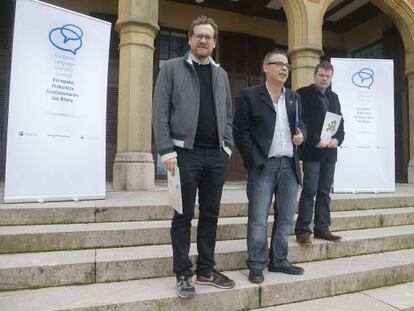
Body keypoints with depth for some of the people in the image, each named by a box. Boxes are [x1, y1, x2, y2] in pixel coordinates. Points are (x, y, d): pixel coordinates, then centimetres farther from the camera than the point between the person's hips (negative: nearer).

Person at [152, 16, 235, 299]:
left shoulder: (221, 74, 16)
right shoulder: (172, 68, 4)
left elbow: (228, 115, 16)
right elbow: (160, 113, -4)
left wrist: (228, 146, 4)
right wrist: (167, 151, -12)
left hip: (216, 154, 4)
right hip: (186, 152, -4)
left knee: (210, 215, 9)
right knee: (184, 216, 3)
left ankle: (206, 270, 23)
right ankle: (183, 273, 16)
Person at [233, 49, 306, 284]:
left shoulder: (294, 97, 16)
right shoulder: (250, 95, 0)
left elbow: (300, 123, 24)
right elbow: (240, 131, -4)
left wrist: (301, 134, 0)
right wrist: (253, 159, -11)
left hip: (290, 165, 6)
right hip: (263, 165, -5)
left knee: (286, 217, 11)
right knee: (258, 219, 0)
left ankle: (279, 261, 26)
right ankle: (257, 265, 14)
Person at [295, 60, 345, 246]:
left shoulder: (334, 97, 19)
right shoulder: (303, 94, -1)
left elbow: (340, 121, 17)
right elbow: (300, 121, -10)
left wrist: (337, 139, -2)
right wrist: (315, 141, -16)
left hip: (330, 152, 6)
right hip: (312, 150, -6)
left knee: (325, 192, 9)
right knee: (309, 191, -6)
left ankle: (322, 229, 17)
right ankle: (302, 231, 2)